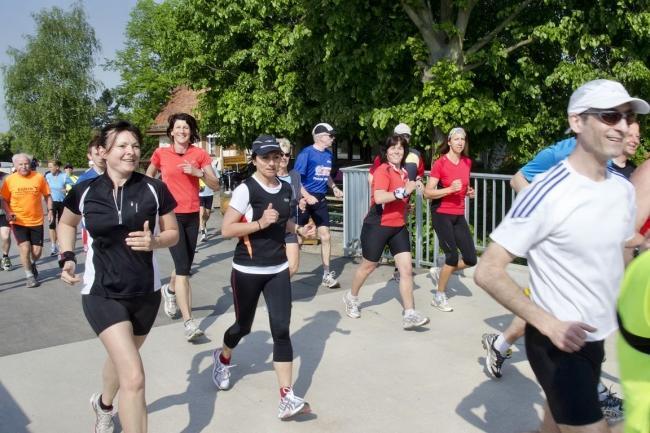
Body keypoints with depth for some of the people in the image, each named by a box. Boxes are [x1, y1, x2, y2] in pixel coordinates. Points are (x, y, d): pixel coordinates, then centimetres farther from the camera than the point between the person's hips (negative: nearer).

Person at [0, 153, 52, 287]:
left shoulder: (39, 177, -4)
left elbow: (47, 195, 6)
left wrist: (50, 210, -4)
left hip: (36, 221, 1)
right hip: (18, 222, -1)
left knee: (37, 251, 6)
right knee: (25, 248, -10)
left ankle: (32, 264, 41)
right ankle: (29, 276, 10)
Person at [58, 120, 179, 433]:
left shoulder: (155, 190, -8)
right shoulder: (85, 191, -7)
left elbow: (173, 233, 2)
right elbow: (66, 223, 14)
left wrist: (155, 241, -19)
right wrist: (67, 257, -1)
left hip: (146, 292, 3)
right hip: (102, 293, -2)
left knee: (120, 359, 26)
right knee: (134, 377, -15)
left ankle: (103, 404, 59)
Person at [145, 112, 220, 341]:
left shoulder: (200, 154, 2)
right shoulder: (161, 153, 0)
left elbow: (216, 185, -1)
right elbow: (148, 177, 19)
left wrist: (198, 172, -16)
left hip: (192, 215, 3)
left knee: (185, 266, 15)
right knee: (183, 267, -14)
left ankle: (170, 290, 49)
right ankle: (189, 322, -13)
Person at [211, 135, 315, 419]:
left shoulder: (286, 189, 5)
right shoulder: (245, 190, -14)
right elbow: (226, 230, -17)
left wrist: (299, 230, 5)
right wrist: (260, 223, -26)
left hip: (278, 270, 4)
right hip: (247, 271, -4)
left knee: (281, 329, -4)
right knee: (244, 326, 13)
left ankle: (286, 398, -2)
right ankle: (223, 358, 47)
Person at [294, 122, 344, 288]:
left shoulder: (329, 154, 6)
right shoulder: (306, 153, -13)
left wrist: (334, 188, 7)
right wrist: (307, 197, -25)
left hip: (320, 200, 6)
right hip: (305, 199, -5)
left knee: (326, 236, 3)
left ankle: (327, 274, 12)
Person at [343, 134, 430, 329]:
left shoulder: (404, 172, 10)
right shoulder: (382, 170, -15)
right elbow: (379, 197, -32)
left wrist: (405, 206, 13)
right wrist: (403, 191, -34)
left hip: (399, 227, 7)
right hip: (378, 225, -6)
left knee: (407, 268, -4)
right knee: (369, 265, 11)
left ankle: (409, 314, -2)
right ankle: (351, 297, 37)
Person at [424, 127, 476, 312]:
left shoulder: (467, 162, 7)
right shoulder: (439, 163, -12)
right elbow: (427, 193, -15)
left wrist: (469, 192, 3)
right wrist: (450, 189, -26)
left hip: (459, 215, 6)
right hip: (441, 214, -6)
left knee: (471, 259, 2)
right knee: (453, 257, -9)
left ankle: (440, 272, 26)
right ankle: (439, 297, 9)